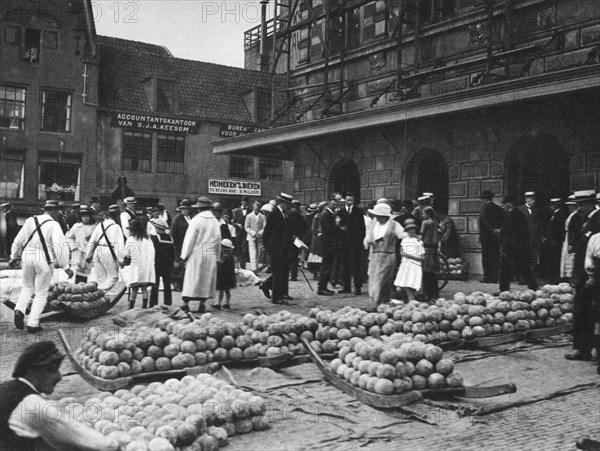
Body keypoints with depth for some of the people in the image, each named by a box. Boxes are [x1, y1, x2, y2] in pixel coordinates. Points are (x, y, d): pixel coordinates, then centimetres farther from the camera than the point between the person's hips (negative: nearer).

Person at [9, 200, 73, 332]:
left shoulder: (30, 221, 6)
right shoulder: (54, 225, -9)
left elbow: (18, 241, 14)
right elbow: (59, 247, -16)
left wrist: (14, 257, 27)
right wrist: (66, 267, -12)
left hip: (27, 258, 5)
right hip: (44, 261, -4)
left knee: (27, 287, 26)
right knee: (41, 293, 9)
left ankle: (19, 310, 5)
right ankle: (32, 324, 9)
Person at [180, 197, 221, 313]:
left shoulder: (196, 220, -10)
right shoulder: (215, 221, 4)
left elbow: (189, 239, -9)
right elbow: (218, 239, 9)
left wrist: (184, 255, -1)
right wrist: (217, 256, 17)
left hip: (196, 254, -3)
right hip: (211, 255, 3)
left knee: (192, 279, 3)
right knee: (207, 279, 9)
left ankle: (186, 303, 6)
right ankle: (202, 304, 10)